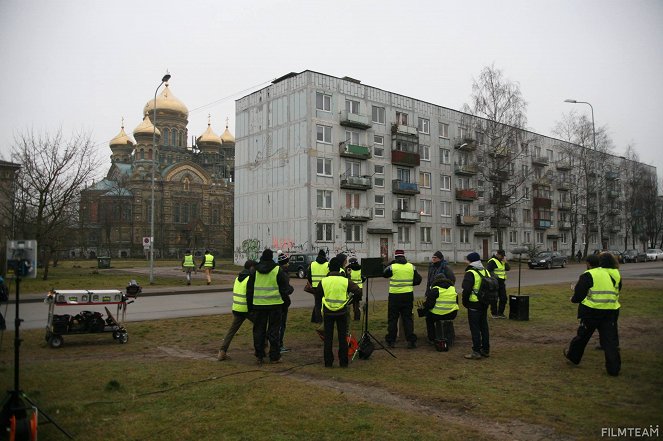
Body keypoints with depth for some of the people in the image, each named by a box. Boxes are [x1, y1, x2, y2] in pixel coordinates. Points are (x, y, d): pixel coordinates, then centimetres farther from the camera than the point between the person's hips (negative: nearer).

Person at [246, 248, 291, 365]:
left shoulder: (254, 271, 3)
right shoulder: (278, 270, -5)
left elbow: (249, 289, 8)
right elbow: (285, 287, -1)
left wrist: (250, 305, 15)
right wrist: (283, 299, 15)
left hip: (258, 304, 2)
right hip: (275, 304, -2)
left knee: (259, 330, 11)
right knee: (274, 330, 5)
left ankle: (259, 355, 13)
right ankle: (274, 356, 9)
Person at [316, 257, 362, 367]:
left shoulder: (323, 281, -6)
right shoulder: (346, 281, -9)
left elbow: (318, 293, 8)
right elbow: (358, 292, -10)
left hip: (328, 313, 1)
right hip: (342, 312, 0)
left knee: (328, 338, 10)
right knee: (342, 338, 10)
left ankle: (328, 362, 14)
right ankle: (343, 362, 14)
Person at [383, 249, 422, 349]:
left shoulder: (392, 267, -10)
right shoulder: (411, 267, 1)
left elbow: (384, 274, 8)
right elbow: (418, 280, 7)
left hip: (395, 296, -3)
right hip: (408, 295, 3)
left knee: (392, 318, 8)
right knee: (408, 318, 10)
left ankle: (390, 340, 12)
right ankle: (411, 340, 7)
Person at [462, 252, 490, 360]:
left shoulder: (470, 273, -15)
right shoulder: (486, 272, 11)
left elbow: (466, 290, -20)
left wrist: (465, 302, -7)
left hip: (474, 304, -8)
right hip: (485, 304, 8)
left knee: (475, 328, -3)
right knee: (484, 326, 15)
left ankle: (476, 352, -1)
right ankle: (486, 349, 23)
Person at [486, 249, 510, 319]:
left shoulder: (502, 261, 16)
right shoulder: (492, 261, -12)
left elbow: (508, 268, 14)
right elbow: (488, 271, -18)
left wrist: (505, 262, 0)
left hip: (502, 283, 8)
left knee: (503, 298, 9)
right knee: (494, 299, -1)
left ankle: (500, 313, 20)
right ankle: (494, 313, 10)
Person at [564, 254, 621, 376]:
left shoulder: (588, 275, -8)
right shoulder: (614, 275, 12)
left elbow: (579, 294, -11)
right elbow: (617, 292, 21)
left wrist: (573, 299, 10)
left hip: (592, 312, -4)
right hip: (611, 311, 4)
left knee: (583, 335, 13)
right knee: (610, 340, 6)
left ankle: (573, 356, 31)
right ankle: (614, 368, 4)